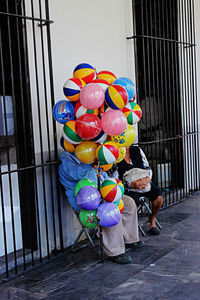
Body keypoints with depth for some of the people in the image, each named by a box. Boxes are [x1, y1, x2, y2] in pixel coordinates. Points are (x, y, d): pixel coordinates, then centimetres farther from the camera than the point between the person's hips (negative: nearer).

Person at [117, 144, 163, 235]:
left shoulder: (136, 149, 3)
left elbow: (148, 168, 6)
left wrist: (147, 179, -15)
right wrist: (131, 184, -23)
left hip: (144, 182, 4)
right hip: (128, 186, -4)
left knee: (158, 195, -21)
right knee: (134, 202, -33)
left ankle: (152, 219, 5)